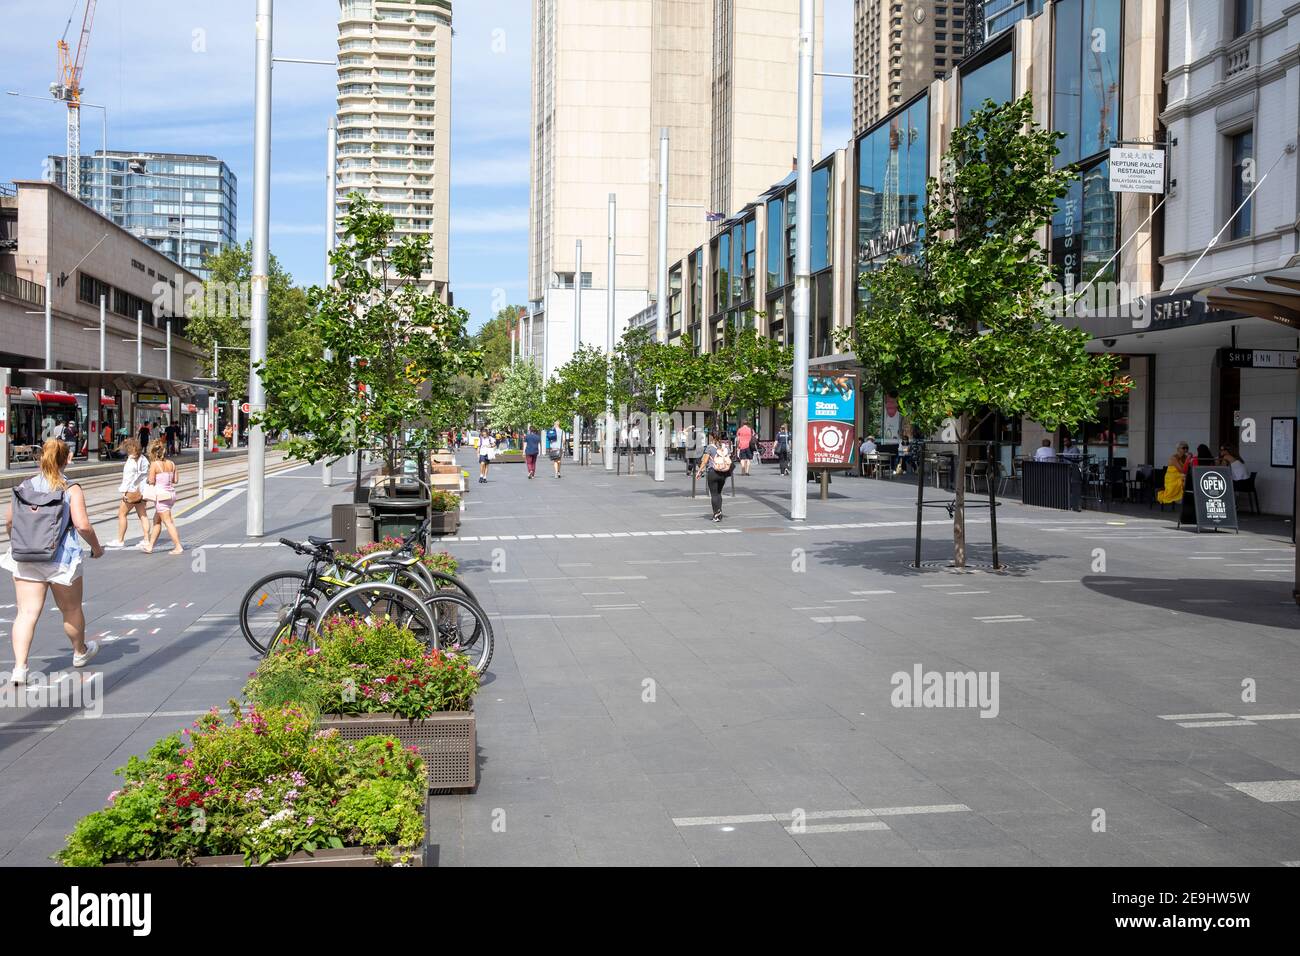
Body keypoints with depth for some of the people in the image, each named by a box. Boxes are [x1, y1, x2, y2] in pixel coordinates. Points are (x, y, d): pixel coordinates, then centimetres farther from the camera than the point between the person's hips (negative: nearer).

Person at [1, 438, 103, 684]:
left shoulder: (25, 486, 2)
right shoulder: (71, 489, -9)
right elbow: (82, 525, -17)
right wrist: (96, 548, 0)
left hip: (25, 559, 2)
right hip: (61, 559, -2)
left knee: (26, 612, 0)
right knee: (71, 610, 18)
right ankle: (80, 652, 39)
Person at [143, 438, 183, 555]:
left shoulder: (154, 464, -12)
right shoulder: (171, 463, 5)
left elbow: (151, 481, -13)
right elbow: (176, 480, 6)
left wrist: (147, 479, 8)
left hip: (161, 495, -7)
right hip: (171, 494, 7)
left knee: (168, 522, -3)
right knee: (156, 520, 18)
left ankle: (178, 547, -6)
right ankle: (150, 546, 24)